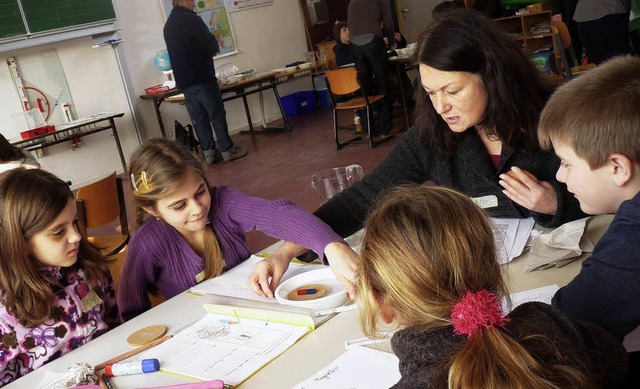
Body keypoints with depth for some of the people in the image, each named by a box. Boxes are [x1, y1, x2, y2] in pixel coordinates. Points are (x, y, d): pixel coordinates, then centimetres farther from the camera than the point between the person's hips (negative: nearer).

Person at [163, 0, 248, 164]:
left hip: (183, 80, 8)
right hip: (202, 77, -7)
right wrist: (214, 49, 8)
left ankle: (208, 152, 10)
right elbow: (211, 45, -16)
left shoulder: (168, 25, 15)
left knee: (198, 117, 8)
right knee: (217, 113, -1)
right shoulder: (190, 19, -12)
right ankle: (227, 150, 2)